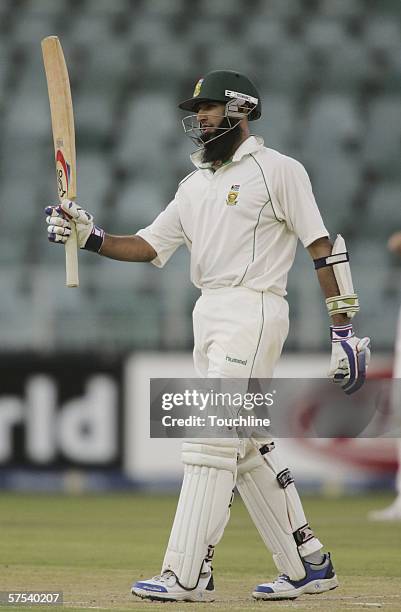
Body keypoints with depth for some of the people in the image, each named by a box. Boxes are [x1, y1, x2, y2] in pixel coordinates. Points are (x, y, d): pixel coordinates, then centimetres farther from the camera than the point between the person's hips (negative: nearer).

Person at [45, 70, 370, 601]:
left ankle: (187, 576, -16)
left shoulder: (277, 170, -5)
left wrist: (343, 329, -14)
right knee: (249, 446, 10)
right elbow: (147, 246, 13)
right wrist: (90, 237, -4)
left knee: (213, 439, -13)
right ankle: (308, 565, 17)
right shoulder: (196, 185, 18)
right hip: (209, 315, 8)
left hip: (254, 312, -8)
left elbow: (322, 248, -8)